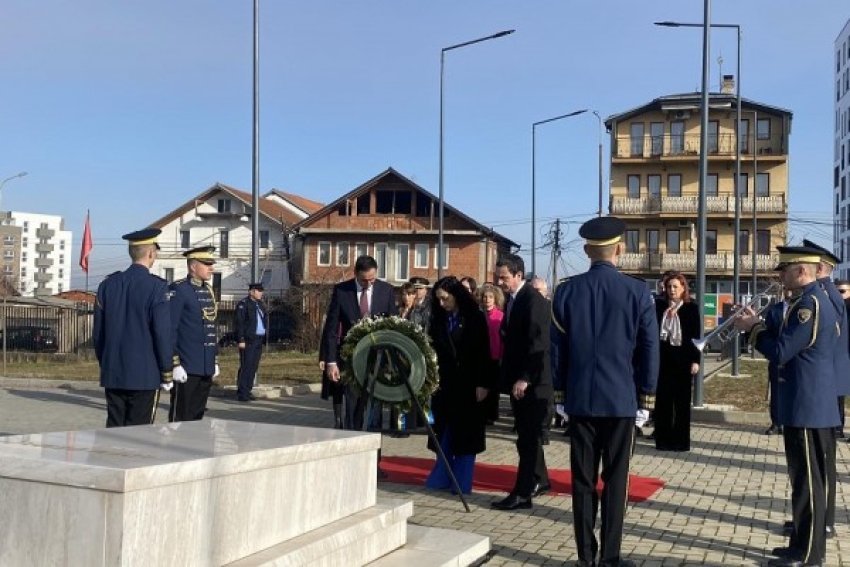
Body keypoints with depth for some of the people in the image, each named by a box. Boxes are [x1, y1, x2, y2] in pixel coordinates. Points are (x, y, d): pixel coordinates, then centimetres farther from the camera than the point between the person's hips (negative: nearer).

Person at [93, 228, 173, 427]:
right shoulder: (156, 287, -10)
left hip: (112, 375, 5)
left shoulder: (108, 284, 6)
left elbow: (98, 332, 11)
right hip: (145, 376, -5)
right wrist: (166, 374, -3)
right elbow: (163, 334, -11)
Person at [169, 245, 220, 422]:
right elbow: (170, 330, -13)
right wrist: (175, 364, -17)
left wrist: (215, 361, 18)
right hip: (186, 368, -8)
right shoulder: (178, 290, -9)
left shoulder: (208, 290, 15)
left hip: (206, 368, 8)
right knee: (181, 419, -2)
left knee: (197, 417, 12)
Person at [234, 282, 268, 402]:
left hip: (259, 340, 8)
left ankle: (247, 391, 15)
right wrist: (241, 340, -17)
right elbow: (239, 323, -11)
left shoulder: (261, 304, 18)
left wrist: (265, 337, 14)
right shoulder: (243, 304, -6)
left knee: (253, 367, 9)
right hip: (248, 340, -8)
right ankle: (242, 393, -5)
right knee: (246, 366, -8)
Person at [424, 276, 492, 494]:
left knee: (465, 434, 2)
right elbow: (432, 350, 8)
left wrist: (483, 384, -12)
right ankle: (440, 480, 14)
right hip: (445, 385, 4)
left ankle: (462, 484, 8)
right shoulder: (438, 319, 7)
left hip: (468, 386, -4)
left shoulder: (475, 318, -4)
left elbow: (483, 353, -7)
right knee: (444, 435, 7)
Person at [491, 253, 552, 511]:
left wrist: (525, 378, -23)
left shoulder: (534, 301, -14)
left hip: (532, 382, -9)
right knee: (528, 435, 18)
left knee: (528, 437, -5)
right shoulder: (513, 300, 13)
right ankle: (540, 481, 32)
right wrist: (508, 377, 12)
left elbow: (538, 344, -20)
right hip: (518, 380, 9)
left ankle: (522, 494, -1)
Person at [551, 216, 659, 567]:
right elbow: (649, 348, -3)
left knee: (583, 479, 7)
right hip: (622, 398, -2)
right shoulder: (638, 292, -6)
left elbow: (557, 346, 5)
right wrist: (646, 392, 7)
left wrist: (559, 390, 15)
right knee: (616, 479, 4)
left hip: (580, 398, 2)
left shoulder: (566, 291, 0)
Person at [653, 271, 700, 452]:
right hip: (662, 357, 2)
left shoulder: (691, 308, 0)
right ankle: (663, 439, 13)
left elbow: (695, 336, -1)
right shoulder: (659, 306, 4)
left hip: (682, 358, -2)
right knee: (663, 399, 6)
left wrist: (695, 360, -6)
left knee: (682, 400, 6)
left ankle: (681, 440, 12)